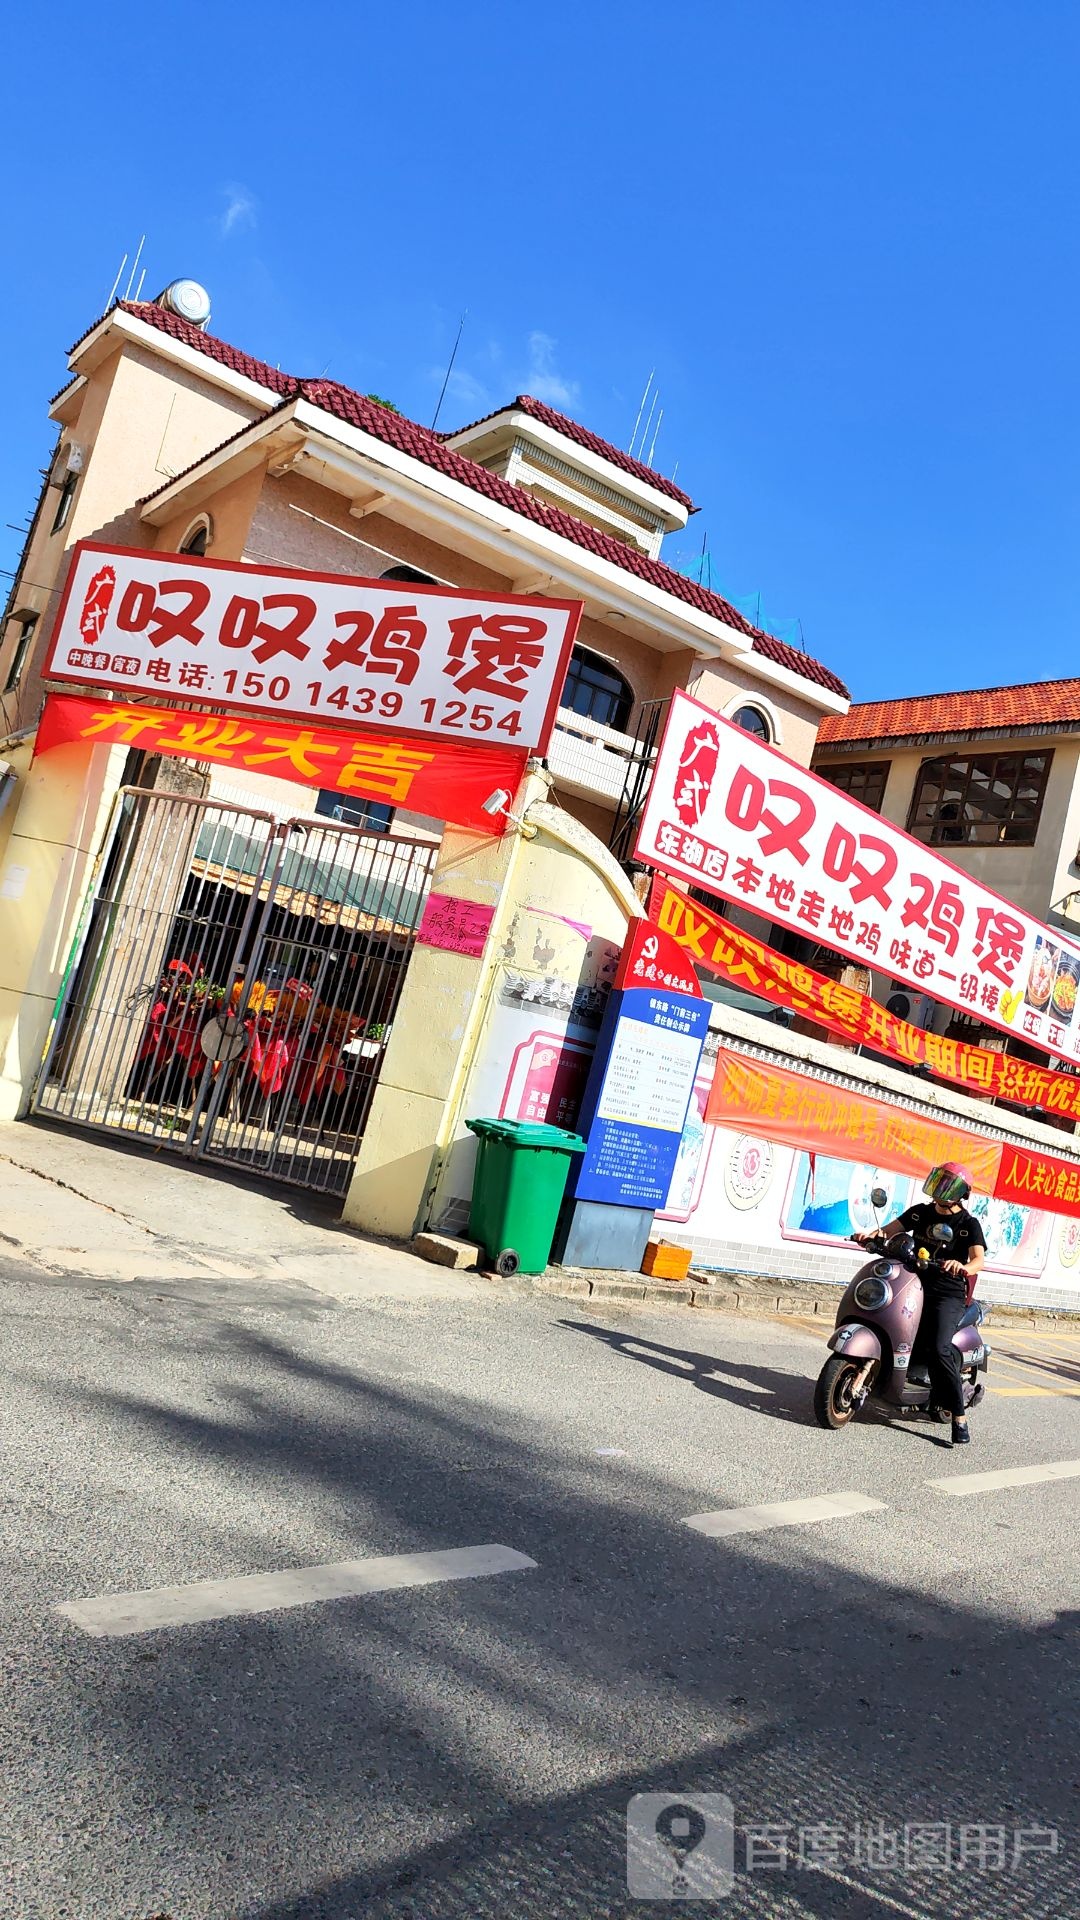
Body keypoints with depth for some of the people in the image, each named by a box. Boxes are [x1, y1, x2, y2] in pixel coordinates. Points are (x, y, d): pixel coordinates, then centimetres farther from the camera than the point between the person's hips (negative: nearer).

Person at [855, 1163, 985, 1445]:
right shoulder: (920, 1212, 10)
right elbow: (891, 1229, 3)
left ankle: (960, 1415, -13)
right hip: (917, 1285, 6)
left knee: (938, 1349, -22)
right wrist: (872, 1235, -19)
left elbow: (979, 1259, -17)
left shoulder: (969, 1224, -3)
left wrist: (963, 1268, -40)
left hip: (948, 1294, -6)